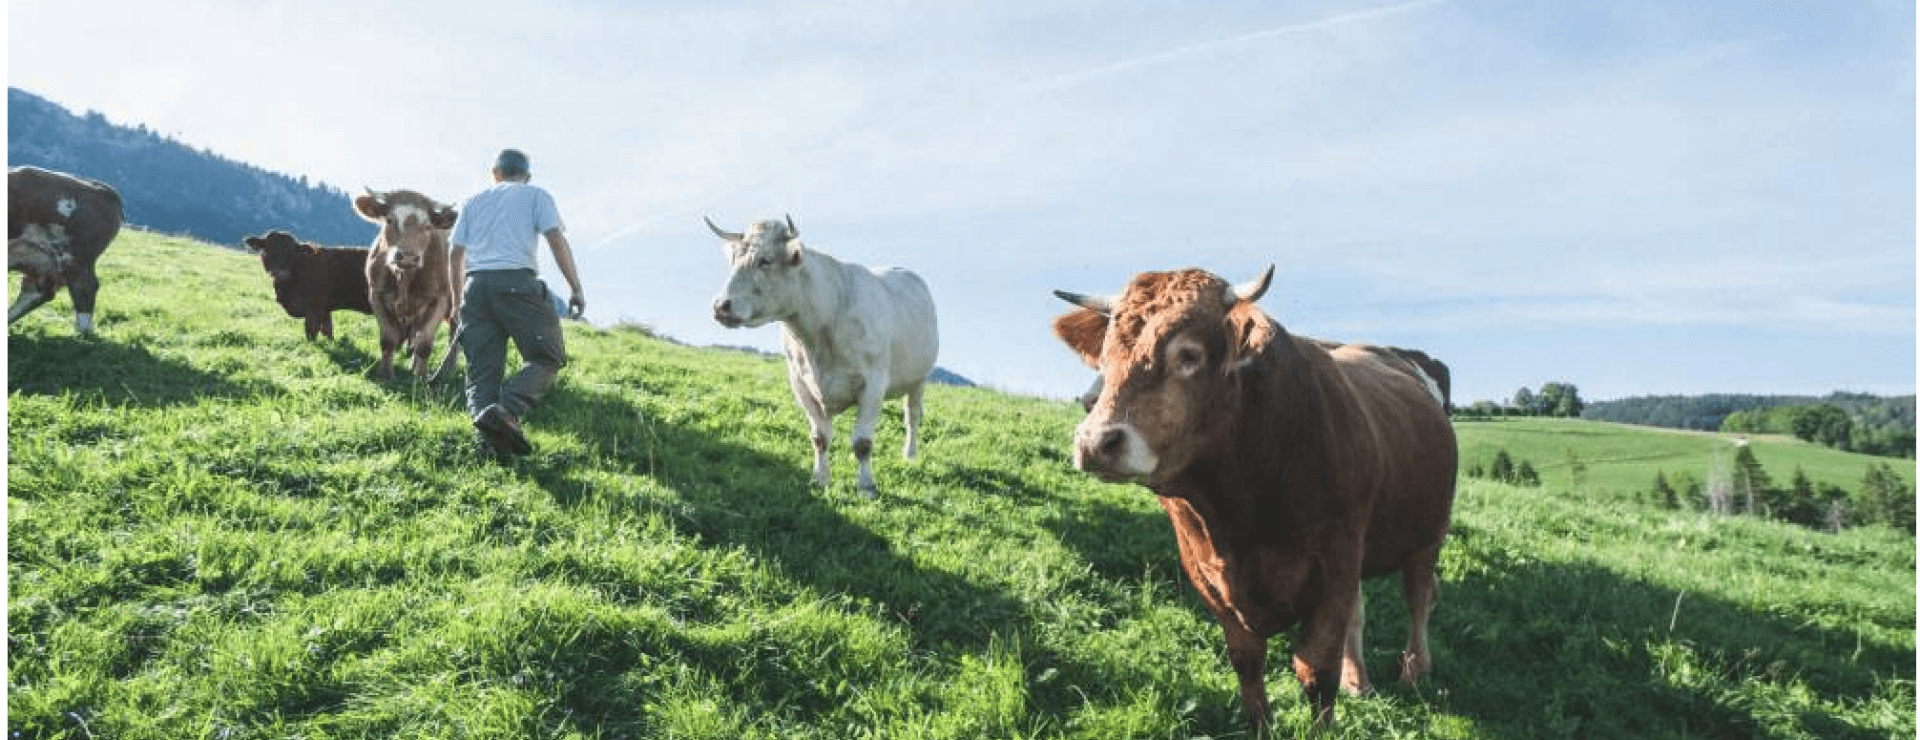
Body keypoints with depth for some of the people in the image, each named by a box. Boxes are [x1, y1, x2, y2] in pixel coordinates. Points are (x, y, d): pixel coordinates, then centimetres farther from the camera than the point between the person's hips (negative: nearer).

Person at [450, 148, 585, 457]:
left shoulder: (473, 202, 25)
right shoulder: (536, 196, 14)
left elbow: (456, 254, 19)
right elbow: (557, 240, 0)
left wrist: (455, 301, 25)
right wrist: (576, 288, 0)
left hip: (476, 284, 4)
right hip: (517, 281, -4)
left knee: (482, 368, 5)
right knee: (547, 357, -1)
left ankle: (482, 410, -22)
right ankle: (507, 410, -25)